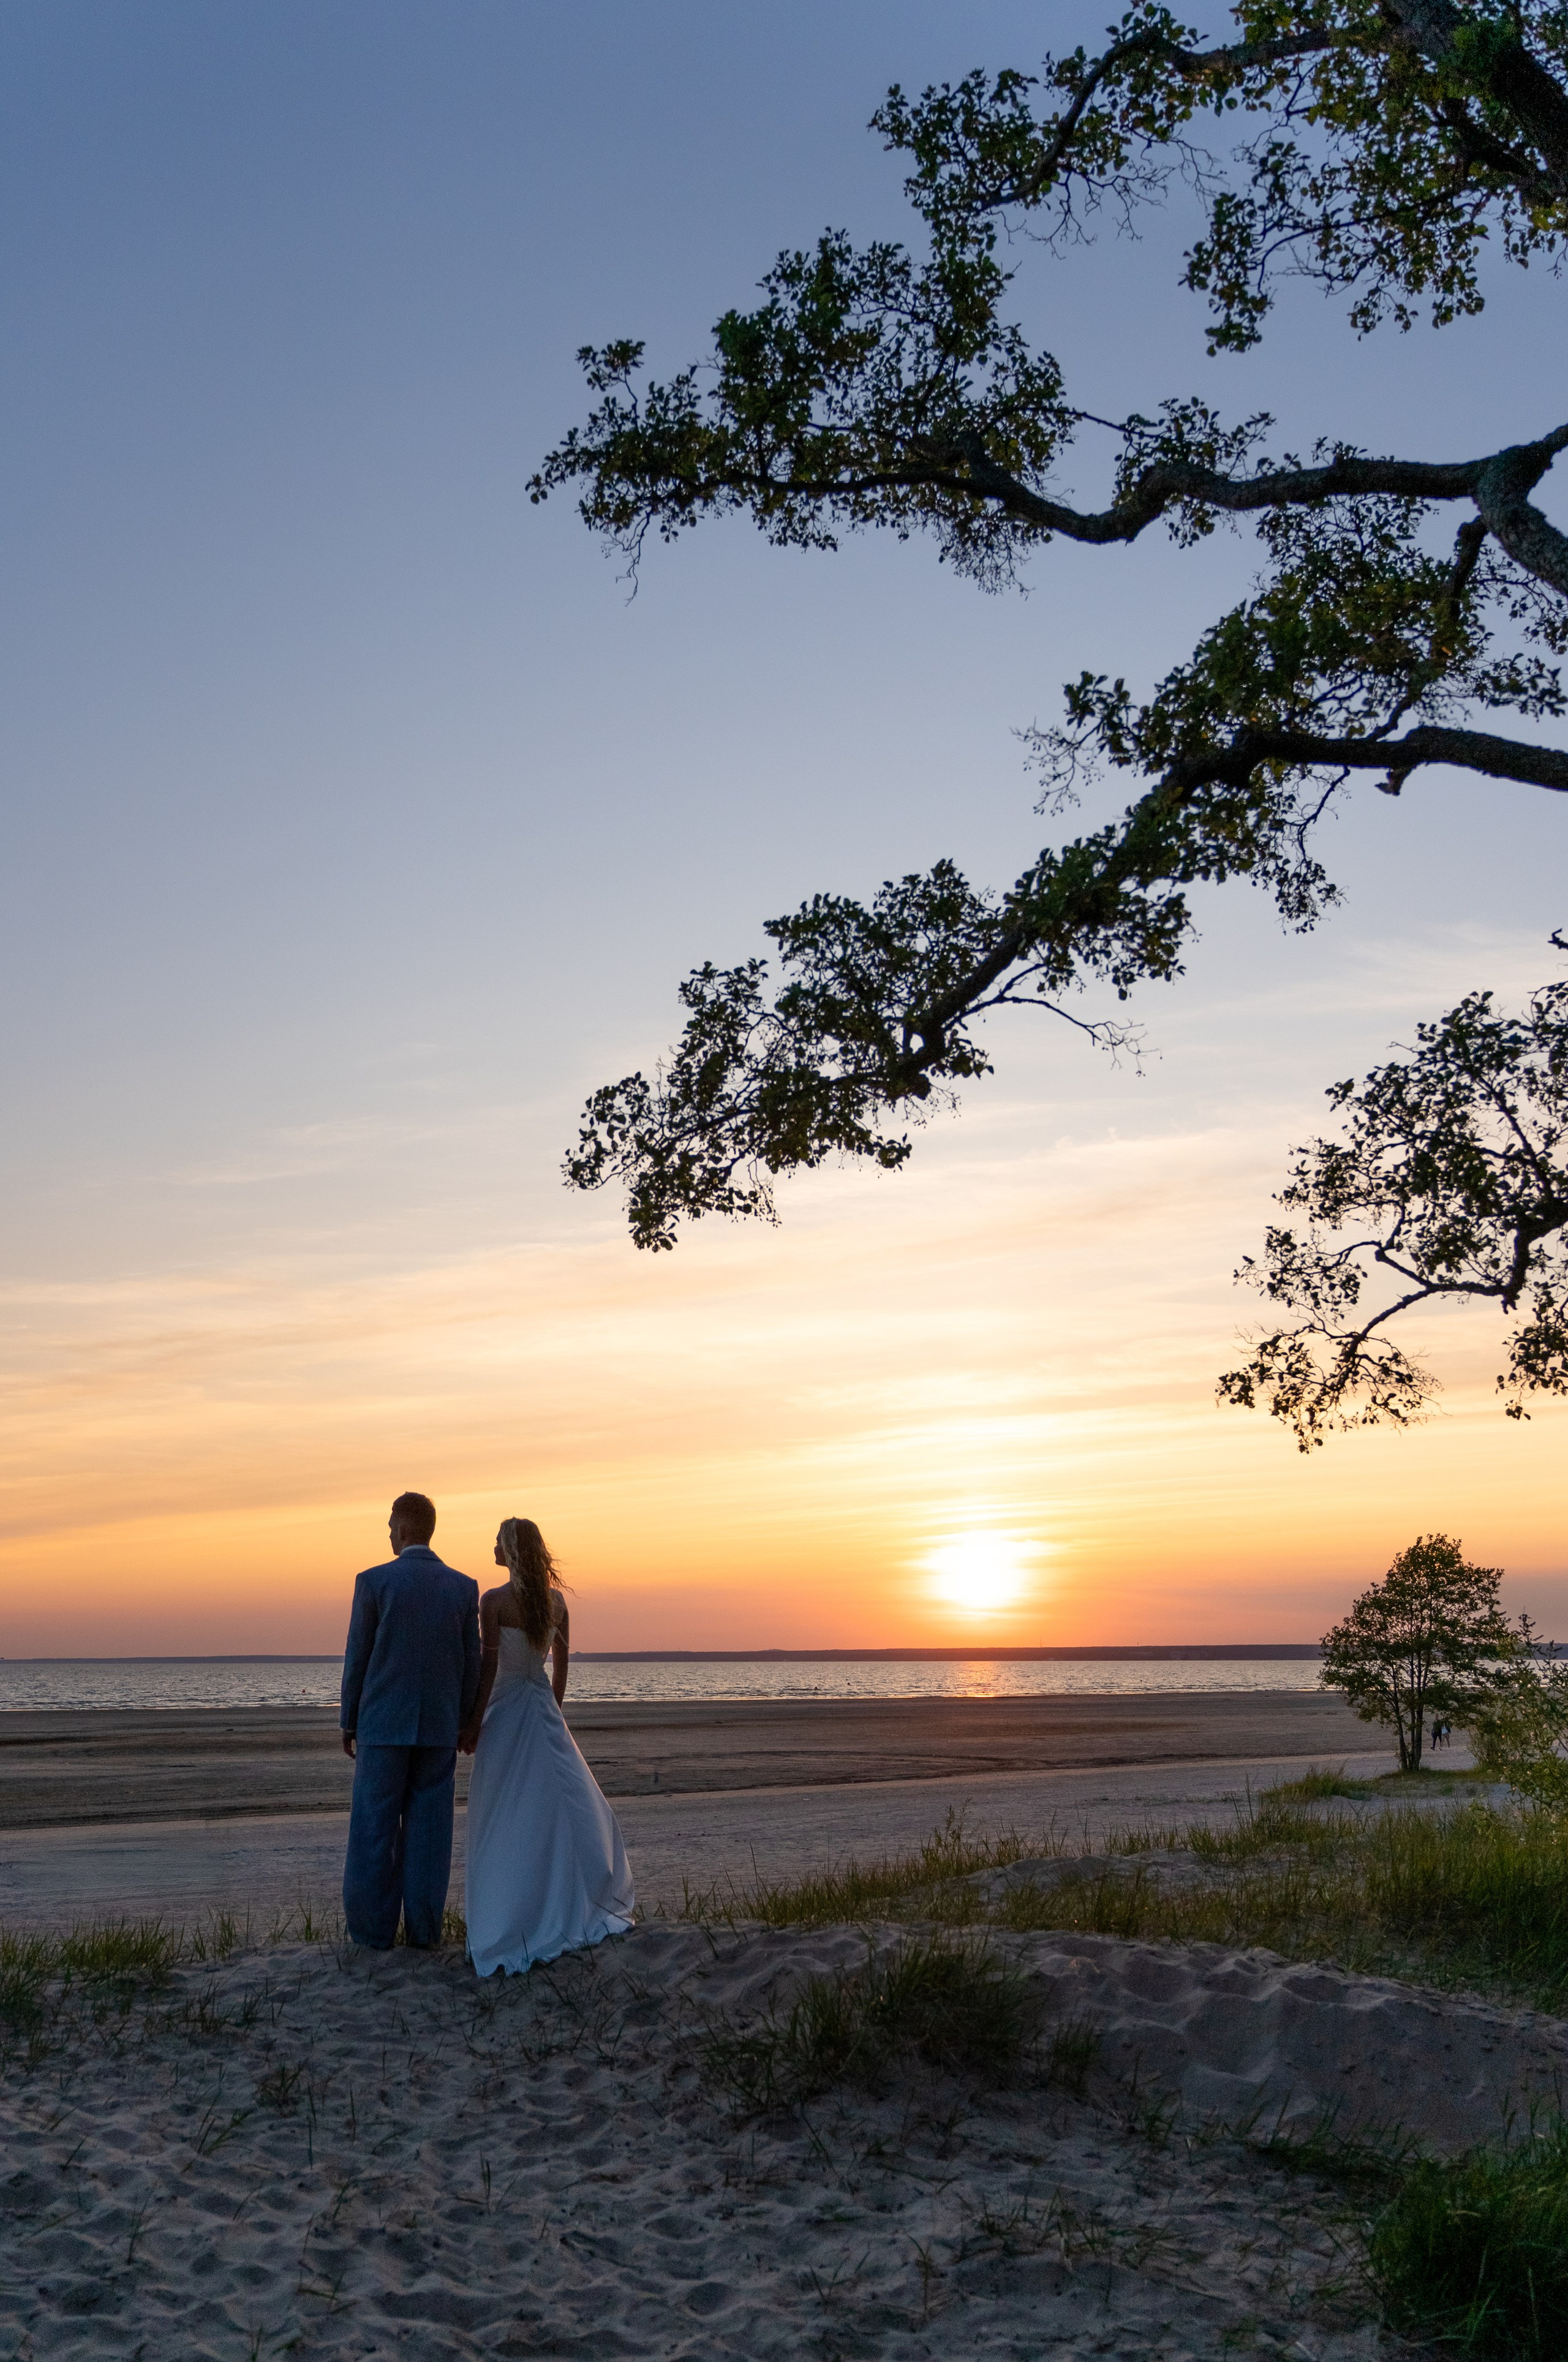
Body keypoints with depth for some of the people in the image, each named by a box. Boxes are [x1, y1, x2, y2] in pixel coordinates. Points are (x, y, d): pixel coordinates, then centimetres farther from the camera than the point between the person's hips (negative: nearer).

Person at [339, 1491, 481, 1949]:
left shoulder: (374, 1581, -8)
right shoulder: (464, 1587, 1)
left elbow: (357, 1658, -4)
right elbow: (472, 1664, 3)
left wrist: (349, 1723, 6)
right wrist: (460, 1723, 14)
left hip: (383, 1723, -3)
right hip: (438, 1725, 3)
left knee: (374, 1829, 6)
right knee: (428, 1828, 8)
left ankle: (373, 1929, 10)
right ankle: (424, 1928, 9)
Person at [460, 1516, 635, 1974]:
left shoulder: (494, 1601, -14)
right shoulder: (556, 1601, 3)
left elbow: (488, 1666, -16)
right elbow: (561, 1663, 8)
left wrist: (473, 1724, -10)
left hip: (505, 1711, -5)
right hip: (543, 1710, 5)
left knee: (505, 1814, 3)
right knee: (568, 1805, 12)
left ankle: (504, 1913, 6)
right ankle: (569, 1904, 17)